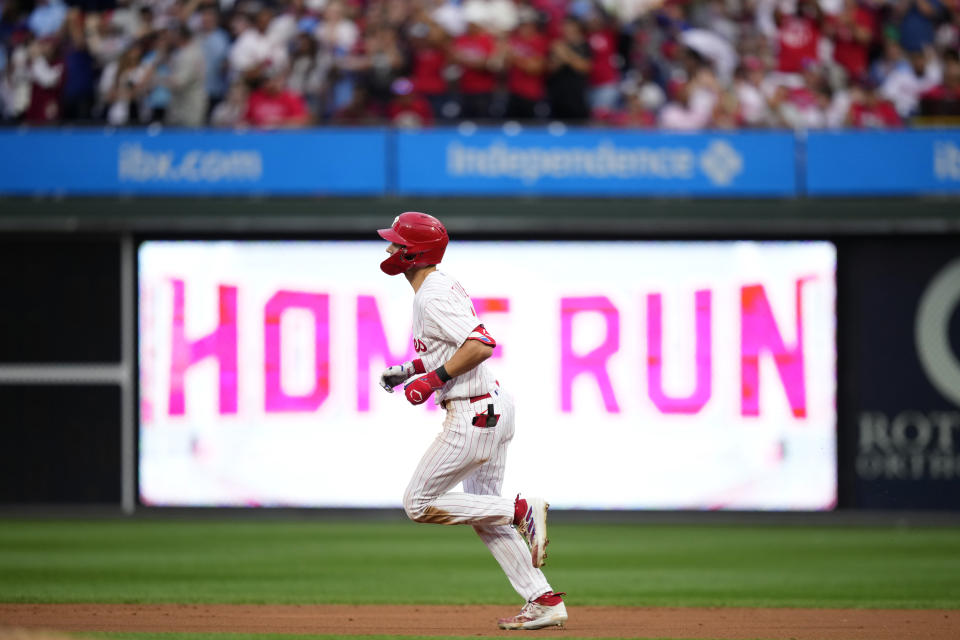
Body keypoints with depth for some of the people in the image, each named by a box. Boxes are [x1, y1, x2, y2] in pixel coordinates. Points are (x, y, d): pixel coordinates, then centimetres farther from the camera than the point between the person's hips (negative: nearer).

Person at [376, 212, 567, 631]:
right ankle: (544, 601, 12)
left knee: (419, 505, -2)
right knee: (483, 513, 16)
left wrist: (432, 379, -22)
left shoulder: (432, 297, -18)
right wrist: (409, 370, 18)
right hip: (494, 407, 10)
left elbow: (481, 345, -30)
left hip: (471, 415, -10)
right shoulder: (442, 287, 14)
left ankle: (522, 510, -6)